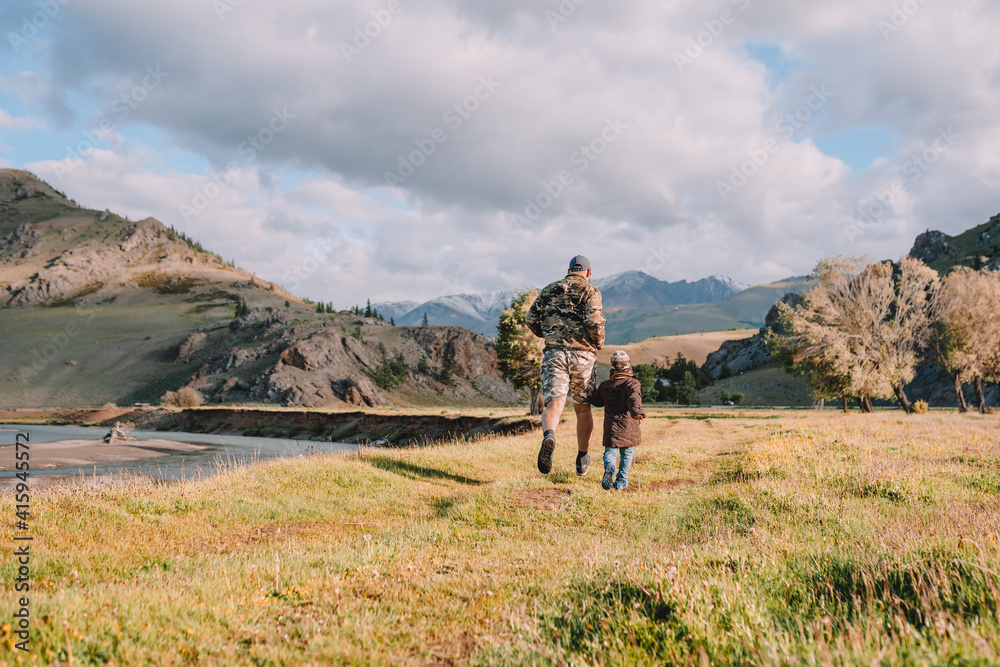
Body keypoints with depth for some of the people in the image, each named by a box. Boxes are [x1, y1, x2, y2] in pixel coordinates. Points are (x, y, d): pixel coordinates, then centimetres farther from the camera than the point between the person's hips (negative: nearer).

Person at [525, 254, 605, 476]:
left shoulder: (549, 289, 16)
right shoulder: (590, 291, 4)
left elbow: (531, 319, 14)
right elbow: (594, 322, -13)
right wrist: (599, 343, 5)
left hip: (554, 353, 1)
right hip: (582, 354, -1)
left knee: (554, 405, -10)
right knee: (583, 408, 16)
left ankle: (549, 437, -43)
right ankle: (582, 460, 27)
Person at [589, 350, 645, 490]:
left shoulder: (605, 385, 6)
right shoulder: (633, 384, -5)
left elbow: (596, 401, 19)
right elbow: (634, 399, -26)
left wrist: (595, 392, 40)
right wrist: (637, 411, -42)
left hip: (611, 425, 2)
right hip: (628, 425, -2)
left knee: (610, 450, 5)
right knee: (627, 452, 13)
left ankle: (609, 468, -25)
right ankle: (621, 480, 13)